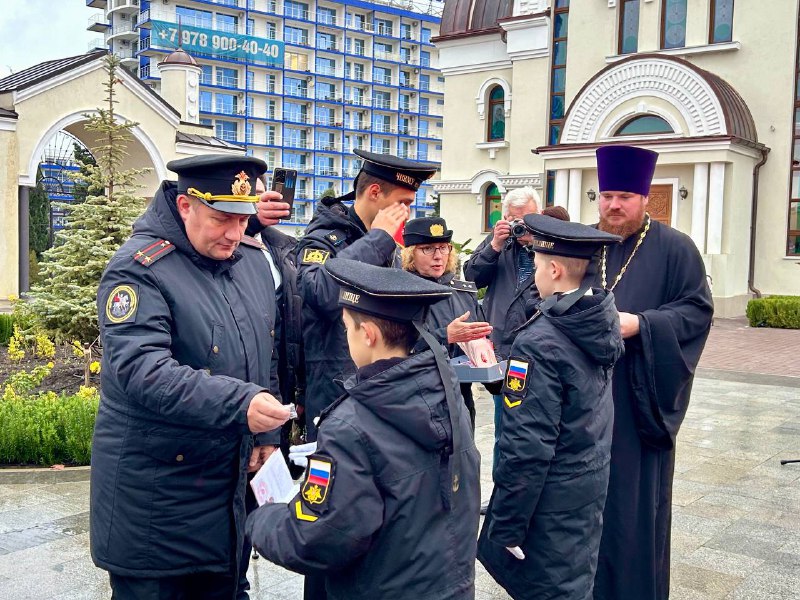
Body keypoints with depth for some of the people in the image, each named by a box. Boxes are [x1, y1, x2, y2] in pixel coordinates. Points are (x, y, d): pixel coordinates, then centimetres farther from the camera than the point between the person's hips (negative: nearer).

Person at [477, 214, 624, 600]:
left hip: (551, 497, -7)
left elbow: (526, 447, -23)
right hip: (592, 484, 7)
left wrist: (506, 524, -16)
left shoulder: (538, 343, -23)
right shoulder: (605, 320, -3)